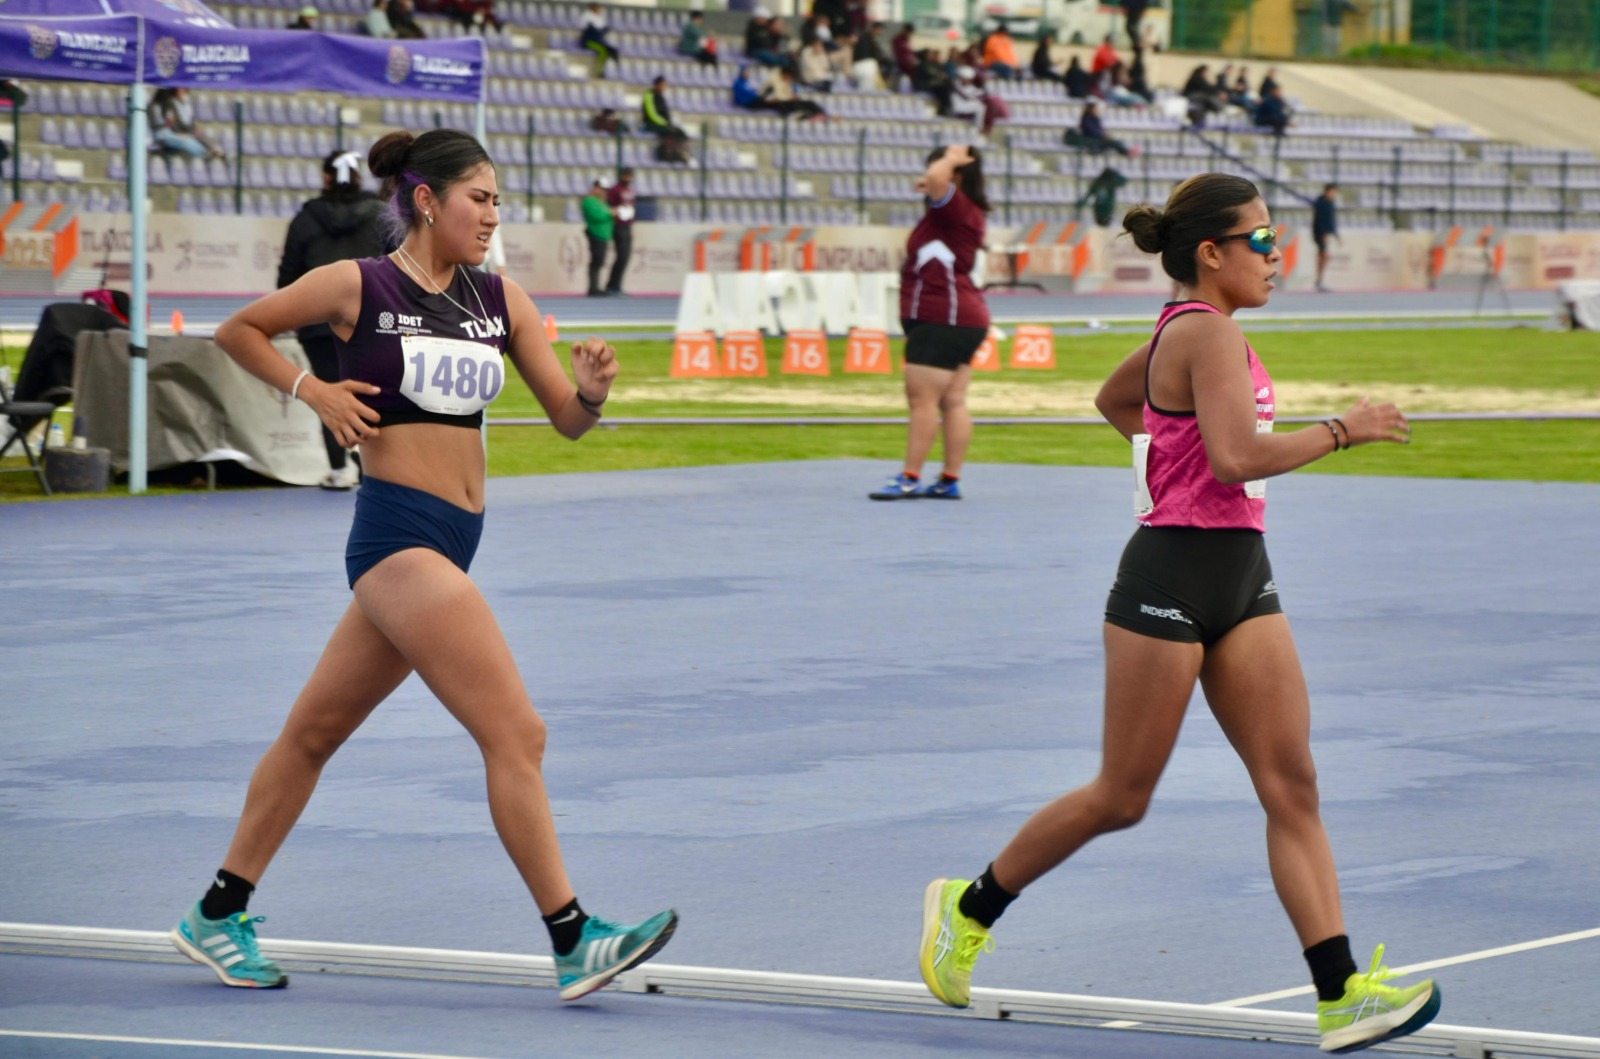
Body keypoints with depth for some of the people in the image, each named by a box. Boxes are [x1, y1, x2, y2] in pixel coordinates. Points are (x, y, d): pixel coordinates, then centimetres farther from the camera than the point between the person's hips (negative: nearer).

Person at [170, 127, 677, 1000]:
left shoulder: (499, 300, 9)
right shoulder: (356, 286, -5)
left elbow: (566, 420, 8)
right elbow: (237, 331, 8)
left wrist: (592, 391, -14)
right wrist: (311, 391, -5)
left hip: (450, 543, 7)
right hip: (397, 536, -7)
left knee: (316, 730, 17)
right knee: (516, 732, -14)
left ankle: (218, 918, 28)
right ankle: (574, 944, -14)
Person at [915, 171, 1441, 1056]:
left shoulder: (1186, 329, 13)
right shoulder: (1209, 334, -16)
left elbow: (1113, 399, 30)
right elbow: (1236, 457, -28)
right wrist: (1341, 432, -18)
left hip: (1240, 580, 9)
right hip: (1173, 577, -9)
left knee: (1292, 786, -1)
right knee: (1120, 798, 2)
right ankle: (967, 909, 22)